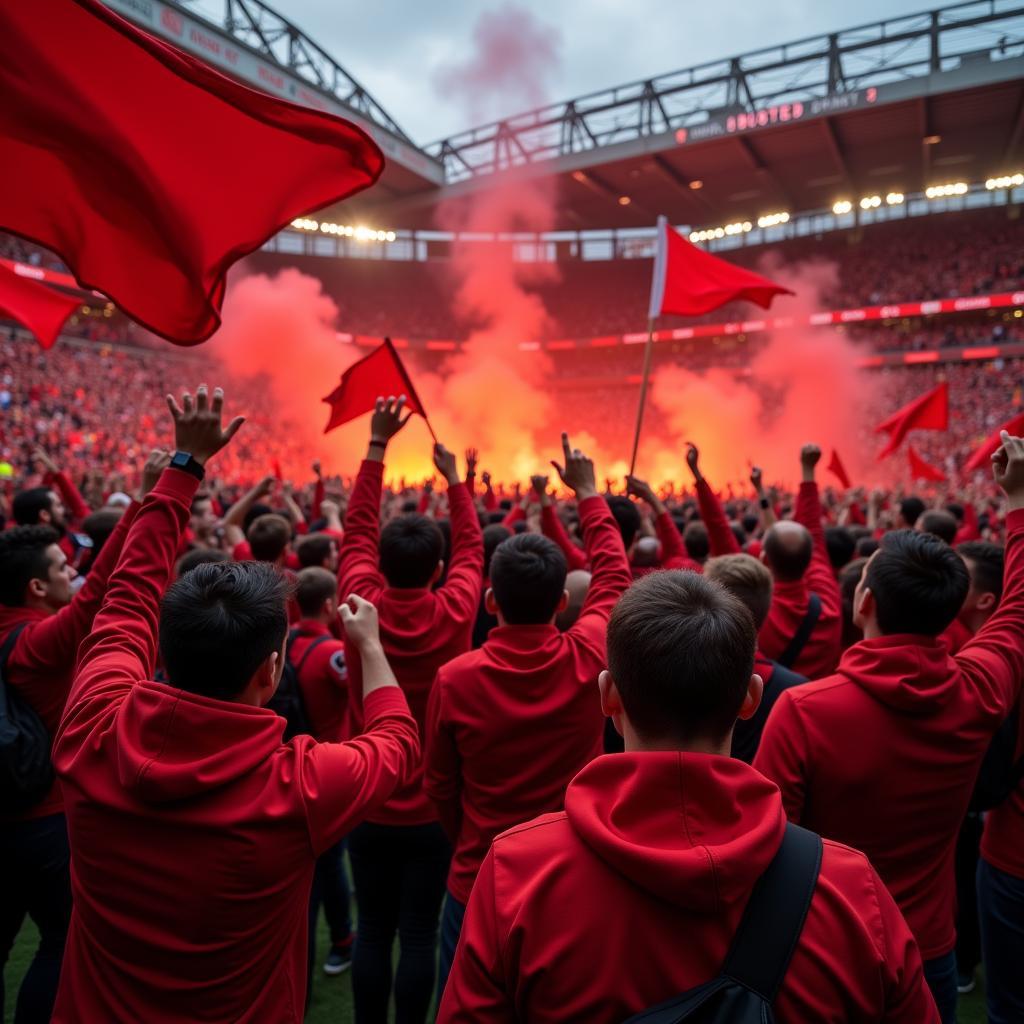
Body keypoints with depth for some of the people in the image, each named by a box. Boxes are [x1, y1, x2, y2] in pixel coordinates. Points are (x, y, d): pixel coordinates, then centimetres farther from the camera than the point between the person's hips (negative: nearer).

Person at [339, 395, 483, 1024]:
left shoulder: (362, 606, -14)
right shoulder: (454, 613, -16)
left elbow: (358, 530, -1)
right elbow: (473, 548, 2)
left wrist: (377, 444, 1)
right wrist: (453, 478, 10)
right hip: (434, 808, -1)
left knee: (372, 930, 16)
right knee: (419, 935, 11)